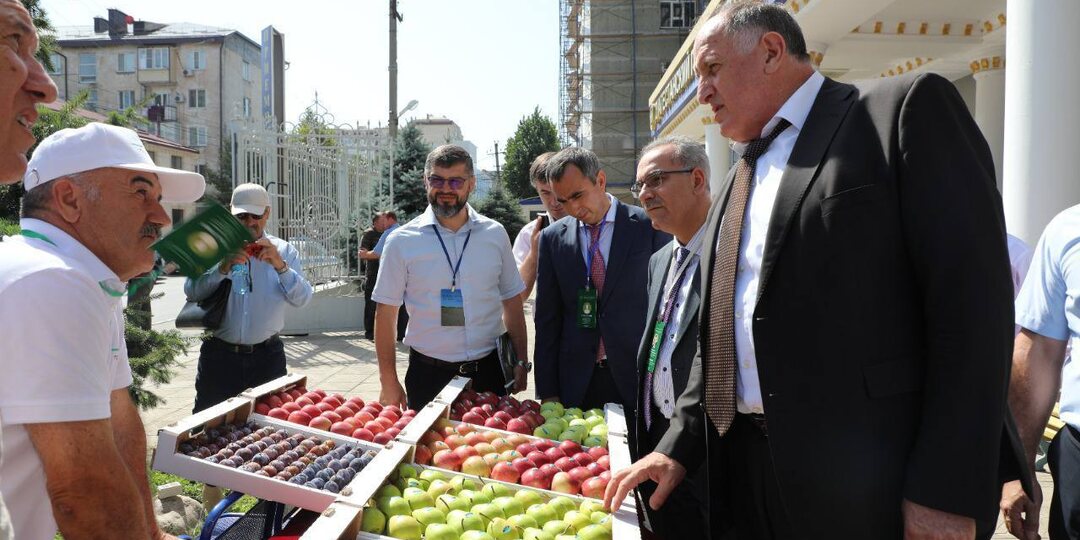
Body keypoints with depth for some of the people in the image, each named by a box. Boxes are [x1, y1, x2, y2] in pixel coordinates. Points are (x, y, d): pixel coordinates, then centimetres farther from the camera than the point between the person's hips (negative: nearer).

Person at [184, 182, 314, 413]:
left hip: (267, 357, 0)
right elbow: (191, 291, -8)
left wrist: (280, 266, -22)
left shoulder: (284, 251, 5)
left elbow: (303, 298, -7)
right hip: (219, 354, 0)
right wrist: (222, 269, -24)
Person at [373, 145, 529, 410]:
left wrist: (521, 362, 4)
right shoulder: (402, 241, -5)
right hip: (428, 374, -2)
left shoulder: (495, 234, 1)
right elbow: (386, 313, -3)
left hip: (487, 369, 2)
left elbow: (512, 302, 7)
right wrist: (388, 382, -4)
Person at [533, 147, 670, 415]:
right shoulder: (552, 237, 3)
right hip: (576, 382, 2)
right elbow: (547, 318, 5)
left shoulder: (649, 227, -3)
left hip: (639, 376, -1)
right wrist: (547, 392, 3)